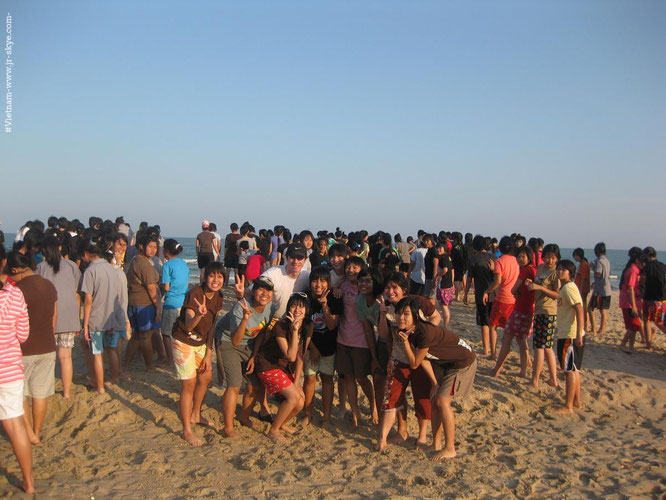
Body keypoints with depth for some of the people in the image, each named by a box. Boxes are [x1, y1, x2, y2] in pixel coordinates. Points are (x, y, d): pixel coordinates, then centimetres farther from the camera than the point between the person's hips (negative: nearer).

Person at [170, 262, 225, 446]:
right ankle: (187, 431, 8)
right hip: (183, 342, -7)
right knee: (189, 384, -5)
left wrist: (209, 354, 0)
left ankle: (195, 415, 40)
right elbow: (188, 326, -35)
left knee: (206, 378, 17)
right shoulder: (195, 294, -27)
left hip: (201, 342, 7)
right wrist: (200, 314, -55)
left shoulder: (218, 297, -5)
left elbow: (212, 326, 1)